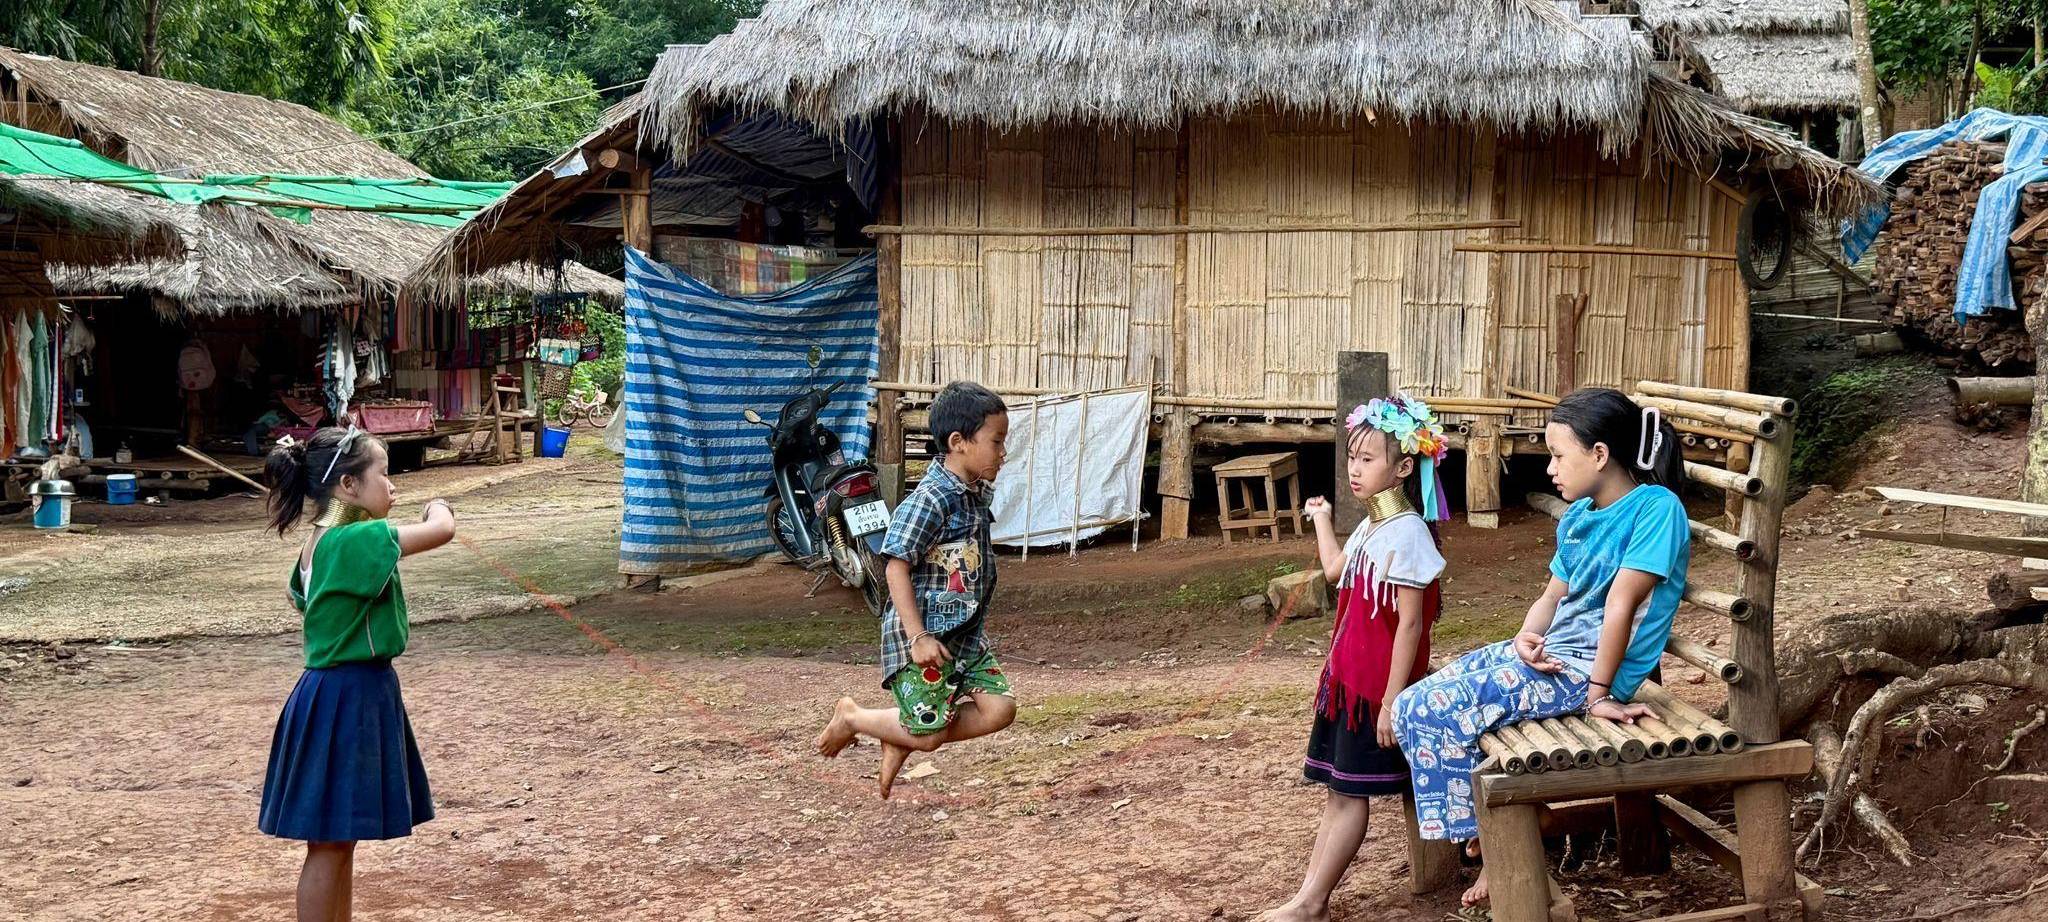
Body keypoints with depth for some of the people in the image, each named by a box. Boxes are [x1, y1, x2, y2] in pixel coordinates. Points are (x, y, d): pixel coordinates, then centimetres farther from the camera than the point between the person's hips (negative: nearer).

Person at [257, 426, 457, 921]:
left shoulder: (322, 542, 8)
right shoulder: (353, 542, -21)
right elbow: (441, 531, -25)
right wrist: (438, 508, -3)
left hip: (343, 693, 10)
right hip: (347, 699, -10)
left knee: (340, 841, 17)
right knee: (329, 843, -1)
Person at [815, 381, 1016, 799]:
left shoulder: (976, 494, 7)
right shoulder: (930, 500, -21)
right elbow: (897, 568, -21)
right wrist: (918, 638, -23)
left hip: (966, 635, 9)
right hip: (925, 637, -9)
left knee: (999, 708, -3)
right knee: (929, 734, -5)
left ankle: (903, 739, 14)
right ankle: (851, 718, 23)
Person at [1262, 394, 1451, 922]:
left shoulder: (1406, 534, -18)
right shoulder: (1370, 527, 10)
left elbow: (1411, 624, -20)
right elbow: (1336, 570, 31)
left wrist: (1391, 702, -21)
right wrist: (1321, 519, 43)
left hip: (1377, 687, -9)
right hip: (1347, 679, 9)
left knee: (1351, 793, -1)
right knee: (1337, 792, 11)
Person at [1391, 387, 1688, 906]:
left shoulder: (1655, 507, -16)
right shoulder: (1577, 516, 11)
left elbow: (1621, 604, -18)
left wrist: (1599, 693, -19)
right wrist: (1526, 638, -7)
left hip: (1586, 670, -9)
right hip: (1549, 654, 9)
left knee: (1428, 711, -16)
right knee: (1415, 704, 2)